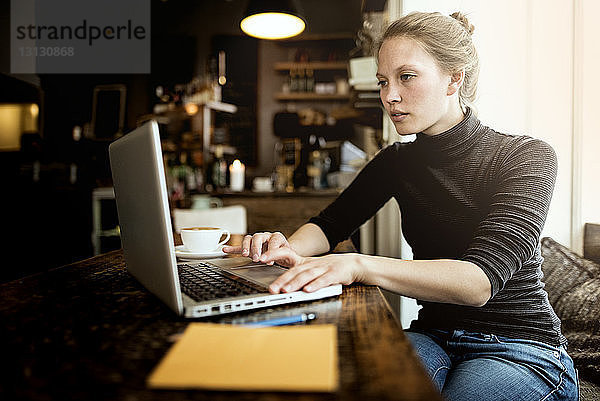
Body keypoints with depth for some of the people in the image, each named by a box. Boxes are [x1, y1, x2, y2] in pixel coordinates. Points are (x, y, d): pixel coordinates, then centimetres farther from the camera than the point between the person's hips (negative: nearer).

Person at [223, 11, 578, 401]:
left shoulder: (527, 157, -12)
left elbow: (481, 280, -26)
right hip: (434, 336, 3)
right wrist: (291, 249, -18)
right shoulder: (397, 161, 4)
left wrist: (359, 265, -40)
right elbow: (332, 222, 7)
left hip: (522, 349, -2)